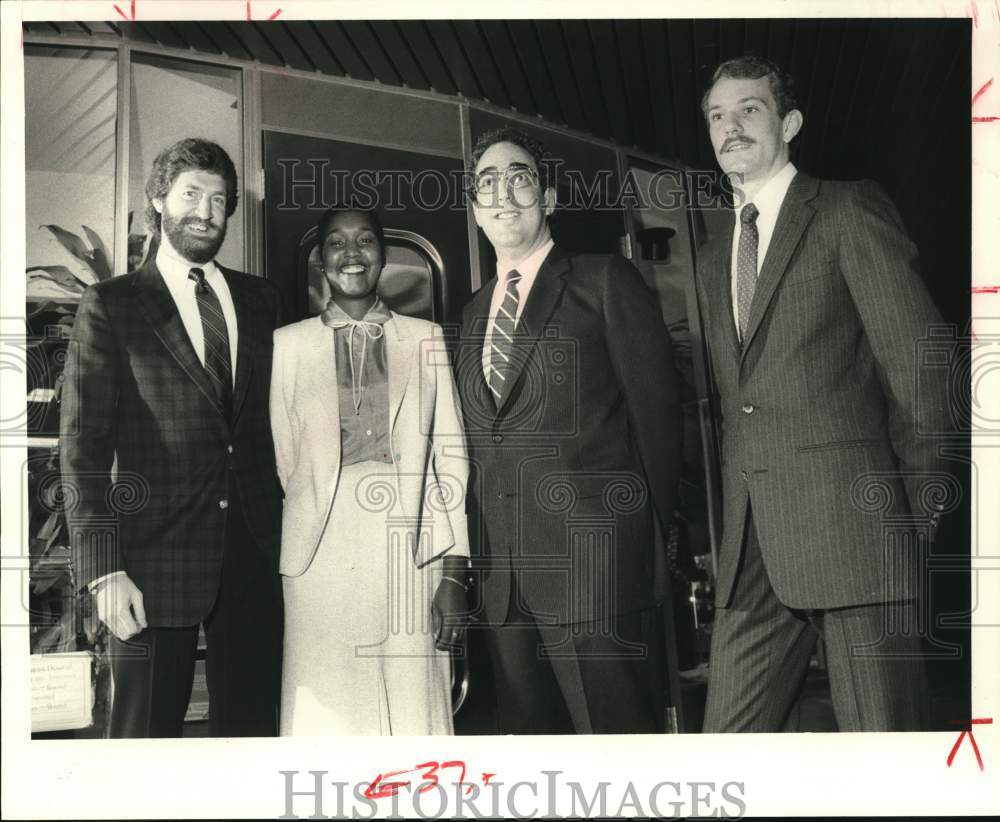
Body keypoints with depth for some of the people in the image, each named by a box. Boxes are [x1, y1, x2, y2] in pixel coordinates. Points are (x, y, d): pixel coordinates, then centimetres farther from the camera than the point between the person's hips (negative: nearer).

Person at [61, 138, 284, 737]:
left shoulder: (260, 299, 14)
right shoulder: (110, 305, 1)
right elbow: (84, 444, -4)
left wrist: (286, 525, 5)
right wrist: (105, 569, -12)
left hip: (254, 552, 4)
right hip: (156, 553, -3)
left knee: (253, 726, 8)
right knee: (146, 731, 3)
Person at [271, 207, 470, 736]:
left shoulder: (427, 339, 12)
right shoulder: (288, 344, 10)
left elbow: (450, 455, 8)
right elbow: (276, 458, 10)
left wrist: (455, 573, 1)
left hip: (411, 563, 0)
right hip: (319, 563, 0)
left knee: (416, 719, -2)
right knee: (322, 719, -3)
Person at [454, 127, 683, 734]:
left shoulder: (605, 282, 1)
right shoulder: (475, 312, 19)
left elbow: (656, 407, -1)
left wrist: (653, 533, -1)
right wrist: (478, 549, 11)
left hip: (595, 562, -6)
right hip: (503, 575, 6)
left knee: (616, 726, -4)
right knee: (529, 729, 11)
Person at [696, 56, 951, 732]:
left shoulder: (851, 211, 1)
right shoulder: (715, 260, 22)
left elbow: (917, 360, -4)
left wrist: (916, 508, -3)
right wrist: (742, 522, 12)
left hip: (851, 523, -6)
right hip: (754, 546, 6)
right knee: (728, 734, 4)